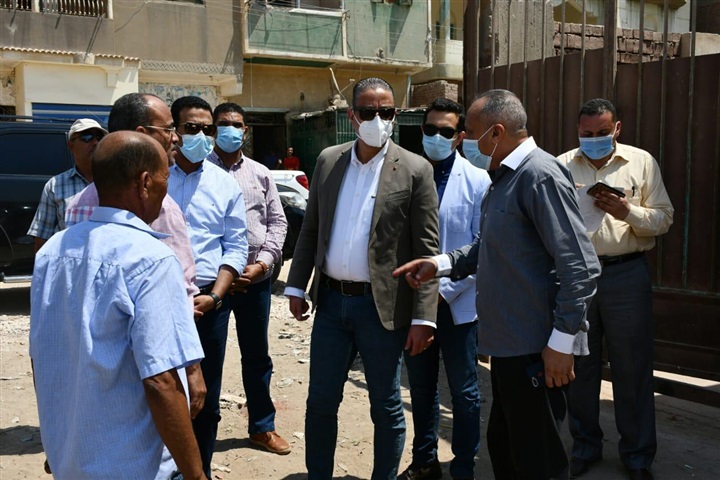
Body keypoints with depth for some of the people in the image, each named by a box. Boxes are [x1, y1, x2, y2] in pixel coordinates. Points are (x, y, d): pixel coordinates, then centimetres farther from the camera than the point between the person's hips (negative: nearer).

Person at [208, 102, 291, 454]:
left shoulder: (260, 174, 9)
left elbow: (277, 222, 8)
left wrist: (262, 263, -6)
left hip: (256, 279, 4)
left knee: (257, 357, 15)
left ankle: (262, 427, 30)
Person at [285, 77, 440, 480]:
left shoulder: (415, 170, -7)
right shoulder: (328, 160, 6)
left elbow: (426, 249, -9)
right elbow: (310, 230, 11)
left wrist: (423, 318, -13)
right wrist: (297, 286, 7)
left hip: (382, 306, -3)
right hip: (330, 300, 4)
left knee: (386, 408, 12)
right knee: (321, 401, 15)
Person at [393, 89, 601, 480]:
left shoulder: (540, 176, -17)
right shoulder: (502, 177, 14)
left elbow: (580, 267, -21)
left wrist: (561, 341, -20)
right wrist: (440, 265, 9)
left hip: (533, 350, -10)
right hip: (508, 344, 10)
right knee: (503, 447, 21)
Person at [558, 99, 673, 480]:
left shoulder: (642, 162, 4)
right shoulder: (561, 166, 7)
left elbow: (663, 218, 2)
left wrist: (628, 212, -16)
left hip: (626, 274, -1)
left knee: (632, 368, 6)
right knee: (579, 365, 11)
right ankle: (585, 446, 28)